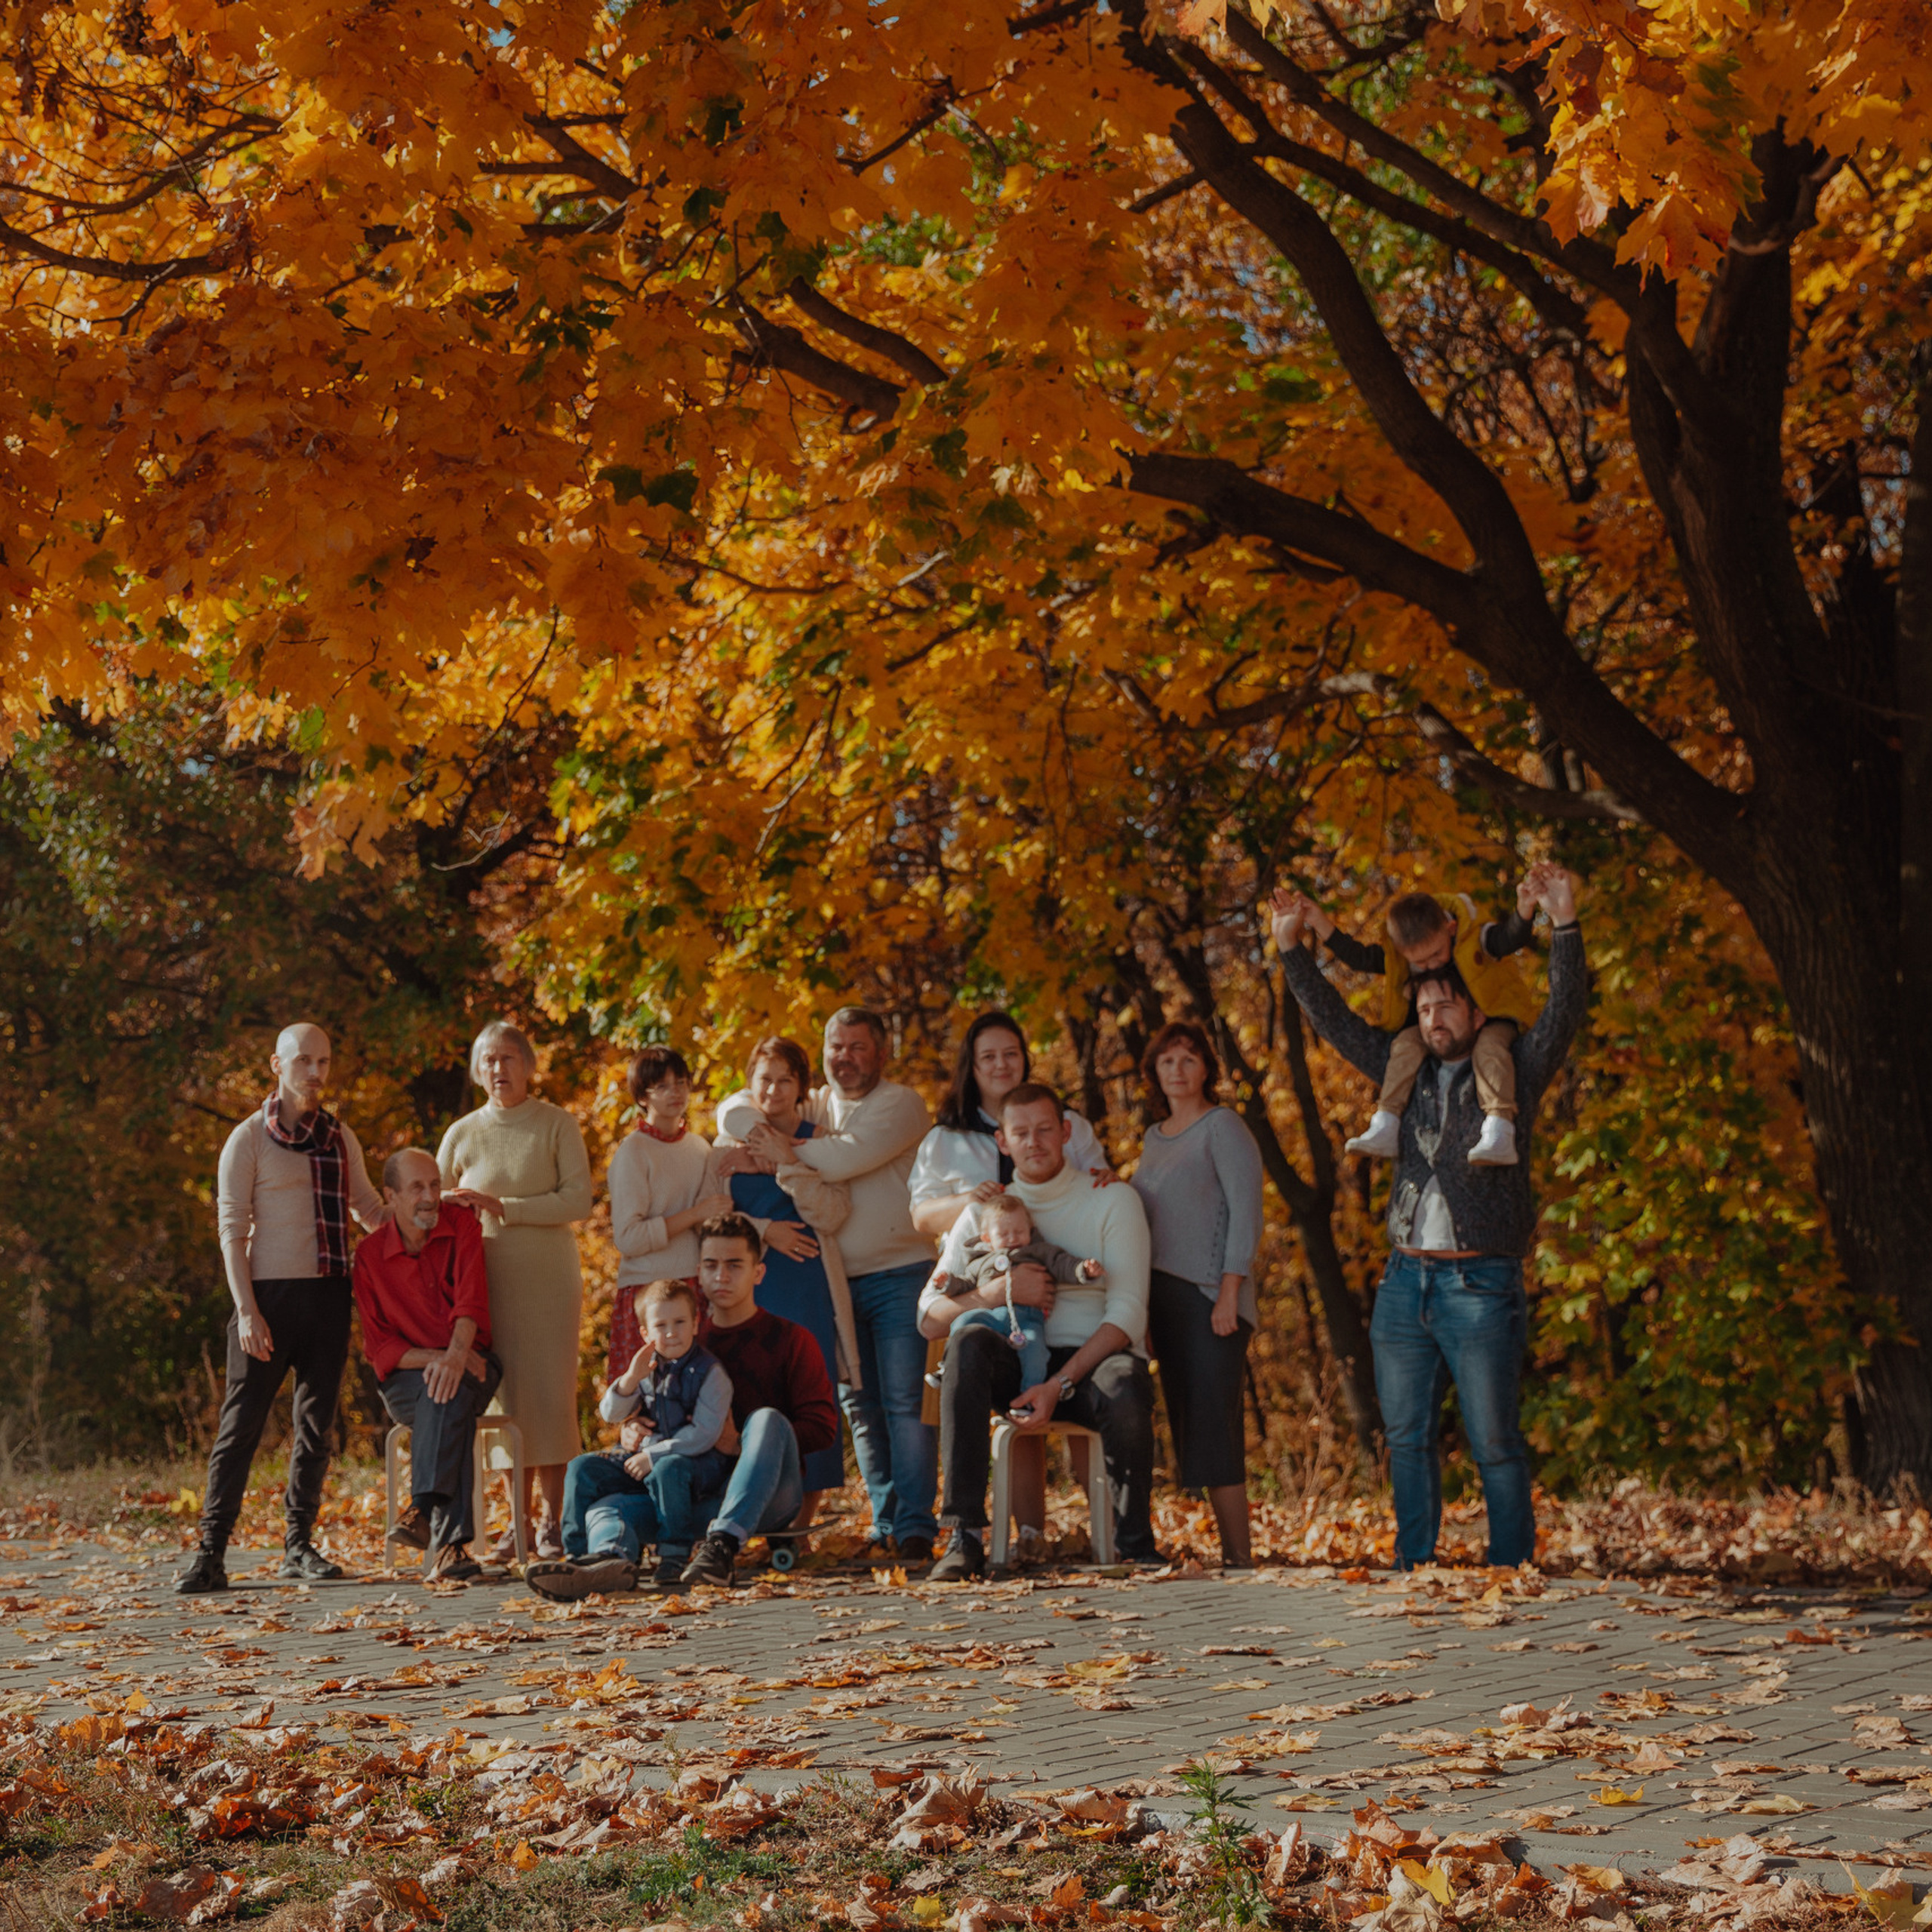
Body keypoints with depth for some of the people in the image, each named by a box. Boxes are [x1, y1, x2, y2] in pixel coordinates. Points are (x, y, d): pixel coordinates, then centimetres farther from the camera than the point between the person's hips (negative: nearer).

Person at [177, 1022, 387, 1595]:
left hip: (328, 1295, 4)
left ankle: (299, 1547, 14)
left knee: (315, 1425, 7)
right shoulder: (249, 1139, -1)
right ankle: (211, 1553, -5)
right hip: (269, 1294, -4)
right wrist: (246, 1310, -13)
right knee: (241, 1423, -6)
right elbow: (232, 1228, -5)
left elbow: (371, 1210, 24)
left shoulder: (341, 1139, 12)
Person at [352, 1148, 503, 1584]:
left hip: (469, 1363, 1)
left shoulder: (461, 1225, 2)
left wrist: (456, 1354, -33)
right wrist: (433, 1357, -21)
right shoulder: (370, 1256, 1)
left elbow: (471, 1299, -14)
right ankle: (450, 1542, -46)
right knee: (450, 1399, -35)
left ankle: (426, 1510, -47)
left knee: (450, 1391, -36)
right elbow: (379, 1347, -2)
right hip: (406, 1377, -1)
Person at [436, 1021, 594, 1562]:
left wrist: (502, 1207, -15)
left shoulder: (558, 1125, 1)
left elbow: (578, 1199, -10)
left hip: (550, 1278, -2)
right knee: (509, 1397, 1)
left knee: (552, 1396, -4)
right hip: (490, 1280, 2)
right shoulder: (462, 1135, 8)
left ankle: (552, 1521, 2)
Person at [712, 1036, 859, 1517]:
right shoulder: (729, 1144, 12)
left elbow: (831, 1216, -5)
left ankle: (799, 1526, 2)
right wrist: (764, 1230, -11)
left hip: (807, 1288, -1)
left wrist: (787, 1163, -12)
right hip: (748, 1286, 1)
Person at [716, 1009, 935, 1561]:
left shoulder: (901, 1104, -2)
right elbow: (733, 1110, 10)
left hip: (898, 1273, -5)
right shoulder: (812, 1106, 16)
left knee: (903, 1401, -11)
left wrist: (788, 1152, -6)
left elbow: (850, 1156, -18)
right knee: (860, 1407, 6)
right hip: (836, 1281, 5)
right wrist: (767, 1137, -11)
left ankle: (915, 1526, -11)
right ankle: (885, 1524, 11)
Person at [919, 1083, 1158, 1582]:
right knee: (967, 1343, -31)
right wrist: (998, 1293, -16)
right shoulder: (983, 1213, 11)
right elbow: (929, 1317, 3)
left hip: (1093, 1360, -2)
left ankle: (1135, 1543, -15)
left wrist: (1059, 1386, -19)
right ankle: (965, 1537, -33)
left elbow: (1128, 1315, -7)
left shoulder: (1114, 1202, 3)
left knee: (1124, 1385, -38)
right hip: (1018, 1368, 2)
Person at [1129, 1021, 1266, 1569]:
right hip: (1164, 1297, 8)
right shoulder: (1154, 1137, 18)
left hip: (1210, 1296, -8)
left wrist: (1229, 1296, -18)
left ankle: (1240, 1557, -11)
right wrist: (1140, 1310, 12)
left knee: (1213, 1425, -12)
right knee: (1188, 1426, 6)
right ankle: (1228, 1550, 10)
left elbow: (1246, 1214, -10)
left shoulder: (1222, 1127, -4)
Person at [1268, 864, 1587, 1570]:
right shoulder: (1407, 1073, 15)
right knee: (1406, 1437, 8)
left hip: (1481, 1284, -5)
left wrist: (1565, 926, -20)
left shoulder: (1513, 1073, 3)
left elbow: (1565, 1012, -9)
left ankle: (1511, 1569, 3)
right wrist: (1292, 949, 14)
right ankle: (1414, 1565, 15)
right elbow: (1335, 1020, 19)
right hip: (1405, 1280, 5)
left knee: (1494, 1442, -4)